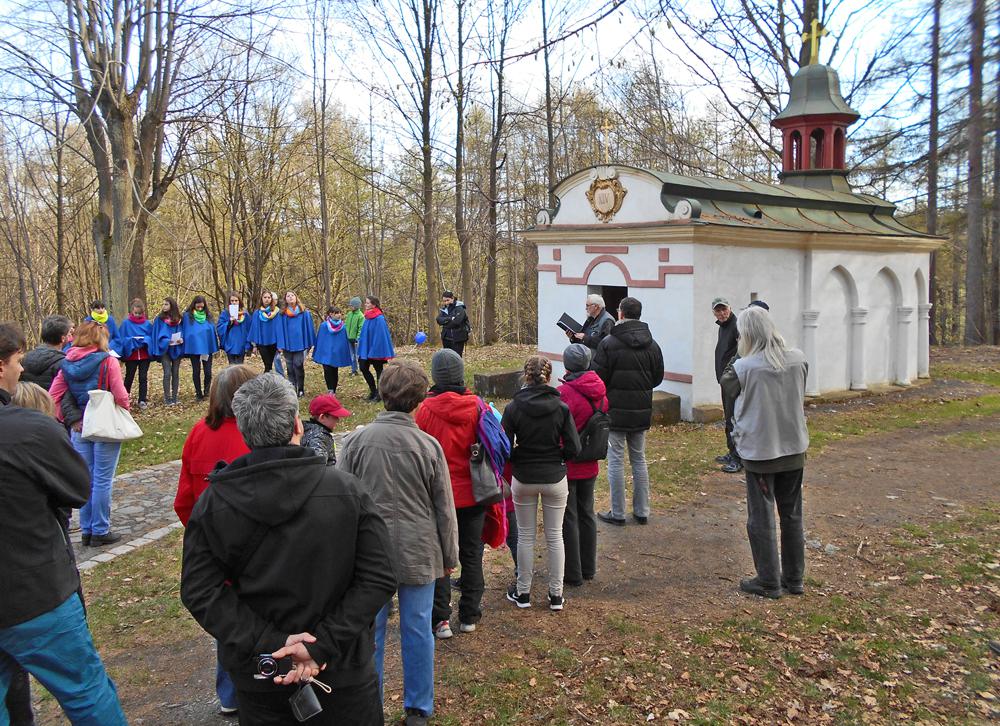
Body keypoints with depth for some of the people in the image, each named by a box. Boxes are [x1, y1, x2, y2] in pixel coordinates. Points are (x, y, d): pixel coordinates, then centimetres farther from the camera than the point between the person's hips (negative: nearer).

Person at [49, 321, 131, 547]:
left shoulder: (67, 364, 4)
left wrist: (70, 419, 8)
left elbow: (54, 396, 2)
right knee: (102, 481, 3)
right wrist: (125, 411, 6)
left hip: (79, 427, 5)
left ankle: (86, 531, 20)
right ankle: (100, 531, 9)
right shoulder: (108, 362, -12)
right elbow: (120, 396, -13)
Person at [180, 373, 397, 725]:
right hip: (343, 670, -1)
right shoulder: (347, 490, -13)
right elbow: (378, 579, -16)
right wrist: (323, 645, -18)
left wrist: (271, 644, -16)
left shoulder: (212, 503, -9)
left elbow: (199, 590, -12)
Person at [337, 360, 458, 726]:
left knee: (369, 630, 12)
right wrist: (449, 556, 10)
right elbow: (444, 508, -2)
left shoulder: (356, 441, -7)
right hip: (418, 551, -1)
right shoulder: (427, 445, -9)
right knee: (417, 630, 11)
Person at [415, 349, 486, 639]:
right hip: (473, 494, 2)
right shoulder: (477, 406, -9)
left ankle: (440, 619, 11)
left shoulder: (426, 409, -15)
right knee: (471, 554, 15)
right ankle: (469, 615, 24)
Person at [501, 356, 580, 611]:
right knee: (555, 536, 13)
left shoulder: (513, 408, -12)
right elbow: (573, 448, -11)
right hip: (555, 479, 0)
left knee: (526, 536, 14)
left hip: (523, 479, 0)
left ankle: (523, 592, 24)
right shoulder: (561, 408, -10)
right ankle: (556, 594, 20)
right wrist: (555, 457, 8)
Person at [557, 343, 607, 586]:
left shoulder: (564, 393, -22)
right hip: (590, 466, 7)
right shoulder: (600, 392, 0)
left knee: (568, 519, 5)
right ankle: (588, 568, 30)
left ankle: (572, 574, 14)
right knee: (586, 514, 19)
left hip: (566, 466, -7)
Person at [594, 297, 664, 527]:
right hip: (642, 413, 5)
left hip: (615, 412, -5)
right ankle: (642, 511, 21)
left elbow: (598, 378, -13)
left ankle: (617, 513, 8)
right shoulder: (652, 345, 3)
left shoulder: (609, 343, -13)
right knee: (639, 460, 15)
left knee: (616, 461, 3)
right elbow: (658, 378, 9)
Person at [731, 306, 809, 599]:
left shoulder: (743, 367, -18)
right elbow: (800, 398, 7)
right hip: (794, 448, 5)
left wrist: (738, 439, 8)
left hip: (759, 451, -4)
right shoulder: (798, 359, -6)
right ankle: (794, 578, 27)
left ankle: (769, 582, 16)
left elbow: (739, 411, -8)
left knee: (762, 519, 8)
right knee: (792, 515, 17)